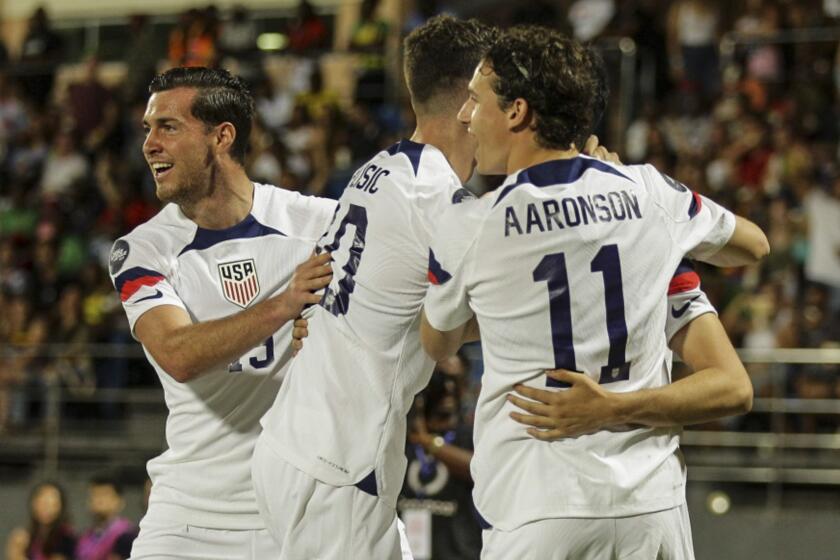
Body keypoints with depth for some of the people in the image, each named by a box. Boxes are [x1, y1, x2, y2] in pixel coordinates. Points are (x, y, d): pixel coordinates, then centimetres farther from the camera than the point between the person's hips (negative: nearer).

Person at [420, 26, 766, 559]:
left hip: (539, 508, -3)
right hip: (652, 496, 3)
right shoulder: (651, 192, 2)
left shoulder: (470, 228, -6)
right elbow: (754, 246, 24)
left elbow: (437, 345, 16)